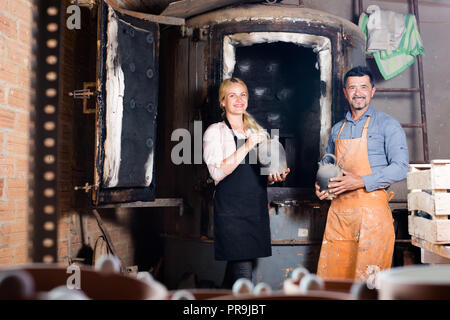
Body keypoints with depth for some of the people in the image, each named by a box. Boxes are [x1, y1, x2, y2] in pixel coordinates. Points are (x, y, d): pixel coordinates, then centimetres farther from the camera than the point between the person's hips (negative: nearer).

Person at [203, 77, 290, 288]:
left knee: (234, 272, 10)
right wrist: (246, 147, -17)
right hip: (231, 211, -5)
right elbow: (217, 172, -13)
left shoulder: (259, 132, 17)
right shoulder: (215, 132, 1)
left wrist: (275, 176, 1)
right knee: (242, 271, -10)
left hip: (257, 208, 5)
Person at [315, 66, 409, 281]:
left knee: (367, 280, -1)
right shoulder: (337, 129, 17)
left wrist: (361, 182, -18)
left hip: (371, 208, -5)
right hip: (338, 209, 5)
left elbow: (400, 168, -9)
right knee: (329, 277, 6)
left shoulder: (387, 124, 1)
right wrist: (321, 186, 5)